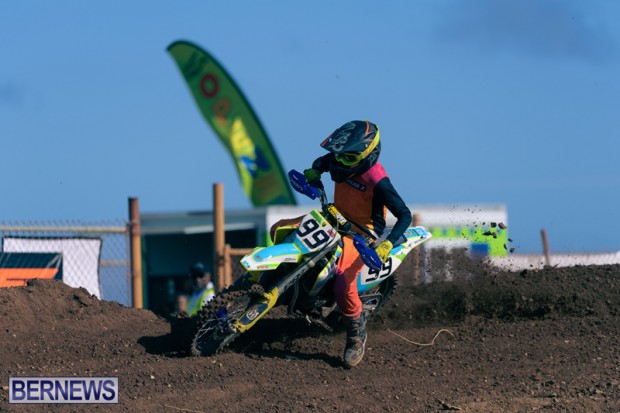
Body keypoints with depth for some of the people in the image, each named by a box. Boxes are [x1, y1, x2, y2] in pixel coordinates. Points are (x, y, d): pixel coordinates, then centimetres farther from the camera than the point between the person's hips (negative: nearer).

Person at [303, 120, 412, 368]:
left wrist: (387, 244, -38)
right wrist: (314, 172, -5)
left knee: (344, 283, -29)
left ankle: (356, 336, -8)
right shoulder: (341, 161, -9)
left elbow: (405, 215, -25)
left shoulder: (377, 181, -29)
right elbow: (322, 162, 18)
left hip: (363, 232, -8)